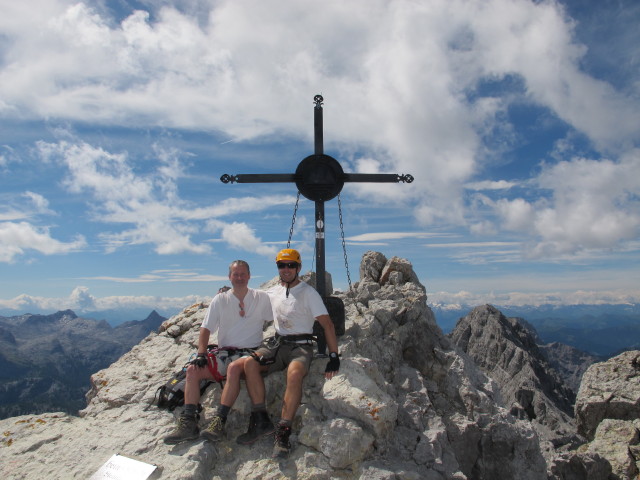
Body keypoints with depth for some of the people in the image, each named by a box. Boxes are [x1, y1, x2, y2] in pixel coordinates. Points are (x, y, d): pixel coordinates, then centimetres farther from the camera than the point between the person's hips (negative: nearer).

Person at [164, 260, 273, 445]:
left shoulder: (261, 297, 4)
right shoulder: (220, 300, 8)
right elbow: (206, 329, 5)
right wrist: (201, 354, -8)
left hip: (249, 353, -3)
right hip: (224, 352, 4)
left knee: (234, 367, -36)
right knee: (193, 370, -19)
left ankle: (219, 421, -34)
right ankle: (188, 424, -18)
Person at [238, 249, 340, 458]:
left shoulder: (308, 292, -2)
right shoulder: (273, 292, 14)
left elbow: (327, 324, -6)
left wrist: (334, 357, -13)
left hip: (301, 346, -4)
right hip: (277, 344, 5)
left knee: (294, 373, -37)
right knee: (250, 363, -25)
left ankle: (283, 432, -29)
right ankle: (261, 421, -18)